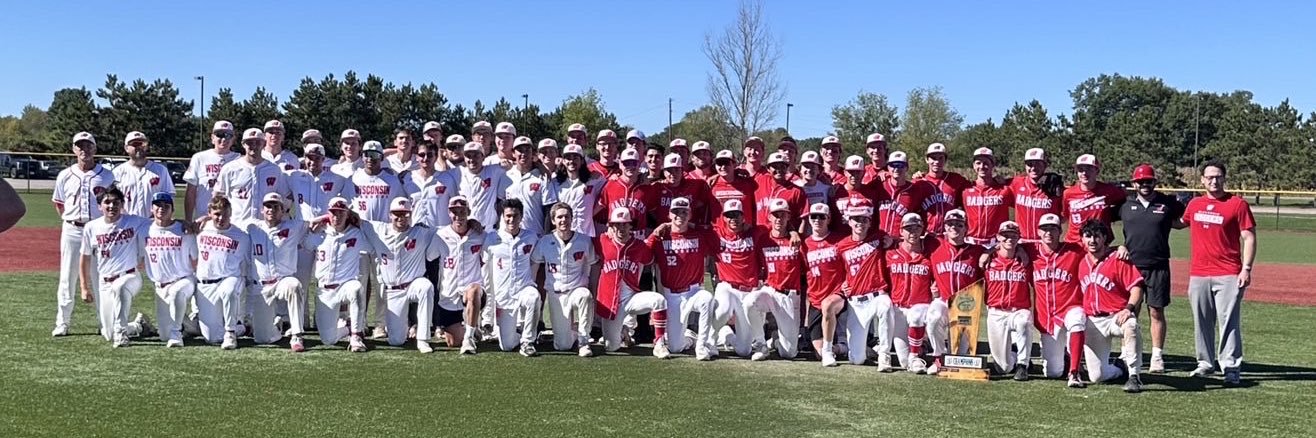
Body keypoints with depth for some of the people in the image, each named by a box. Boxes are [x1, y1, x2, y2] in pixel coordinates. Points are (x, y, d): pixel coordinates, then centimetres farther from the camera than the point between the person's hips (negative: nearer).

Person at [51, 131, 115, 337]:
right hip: (71, 231, 2)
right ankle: (62, 323, 10)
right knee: (67, 277, 3)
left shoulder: (107, 176, 2)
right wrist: (69, 221, 7)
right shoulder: (65, 176, 7)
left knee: (101, 278, 1)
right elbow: (58, 202, 17)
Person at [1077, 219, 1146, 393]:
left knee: (1130, 326, -43)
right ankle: (1120, 370, 30)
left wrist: (1129, 308, -26)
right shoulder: (1082, 264, 10)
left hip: (1117, 316, -4)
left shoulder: (1118, 259, -6)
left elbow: (1136, 286, -12)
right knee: (1096, 376, -5)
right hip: (1092, 321, 4)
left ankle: (1134, 375, -30)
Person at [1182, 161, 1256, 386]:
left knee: (1229, 321, -6)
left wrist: (1246, 268, -11)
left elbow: (1249, 237, -4)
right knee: (1201, 322, 10)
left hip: (1228, 275, -5)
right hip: (1198, 274, 5)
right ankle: (1205, 363, 20)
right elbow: (1181, 223, 32)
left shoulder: (1237, 204, -2)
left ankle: (1231, 368, -3)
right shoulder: (1194, 204, 11)